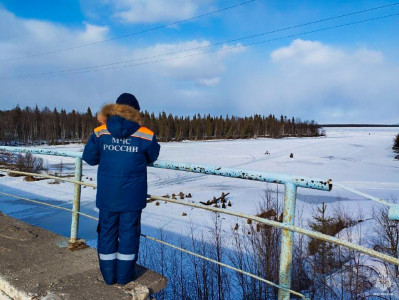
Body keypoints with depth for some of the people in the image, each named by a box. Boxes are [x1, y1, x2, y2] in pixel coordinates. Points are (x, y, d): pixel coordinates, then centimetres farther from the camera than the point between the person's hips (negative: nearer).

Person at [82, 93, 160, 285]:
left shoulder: (101, 133, -4)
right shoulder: (145, 135, -8)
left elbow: (89, 158, 5)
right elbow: (152, 157, 8)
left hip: (107, 195, 2)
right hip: (132, 196, -1)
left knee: (107, 231, 15)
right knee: (129, 232, 12)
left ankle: (108, 274, 27)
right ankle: (125, 275, 24)